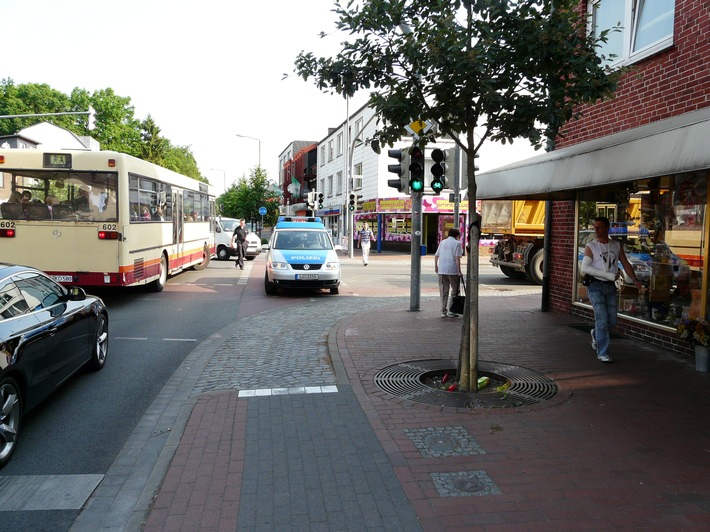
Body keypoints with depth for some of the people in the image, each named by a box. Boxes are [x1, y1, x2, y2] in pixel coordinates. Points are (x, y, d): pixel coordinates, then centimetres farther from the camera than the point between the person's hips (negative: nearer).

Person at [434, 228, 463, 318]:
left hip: (441, 270, 5)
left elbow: (436, 255, 12)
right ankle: (451, 311, 5)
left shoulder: (442, 242, 14)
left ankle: (443, 312, 11)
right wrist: (459, 271, -10)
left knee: (443, 291, 10)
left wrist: (436, 266, 24)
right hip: (452, 270, -5)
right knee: (454, 291, 7)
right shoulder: (457, 243, -2)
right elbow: (457, 258, -11)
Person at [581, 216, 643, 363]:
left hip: (610, 286, 4)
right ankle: (603, 353, 1)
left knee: (612, 321, 8)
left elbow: (625, 264, 12)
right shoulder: (591, 247, -5)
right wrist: (608, 275, -19)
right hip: (595, 286, -4)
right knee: (602, 320, -10)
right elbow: (585, 268, -15)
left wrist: (635, 280, -4)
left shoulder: (617, 245, 8)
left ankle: (596, 334, 39)